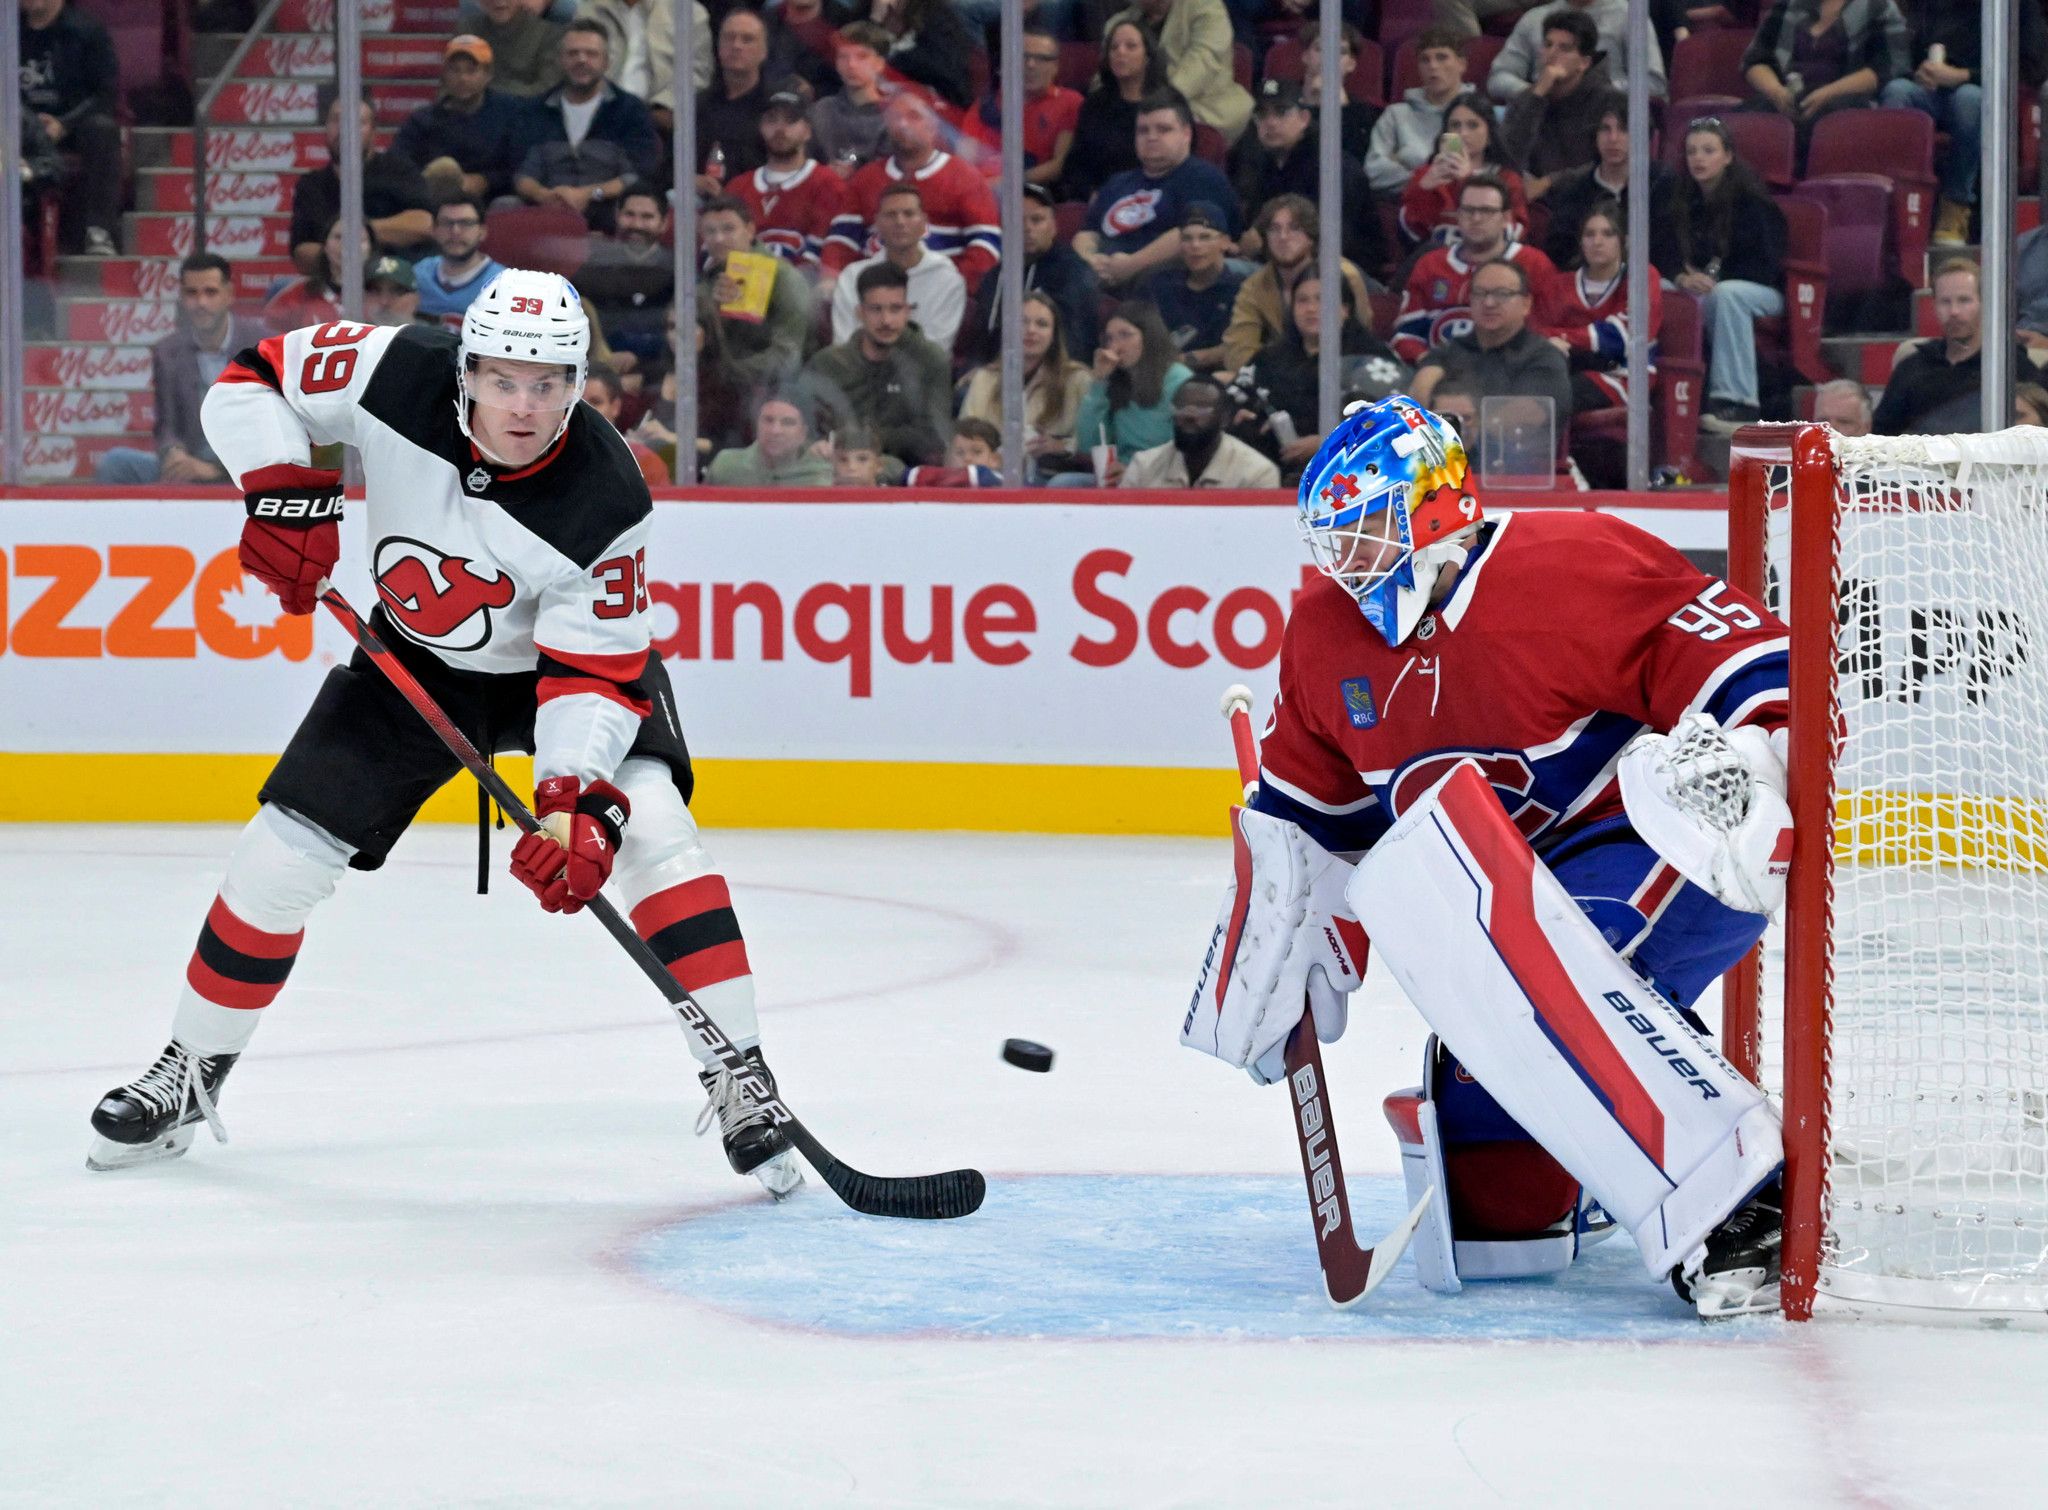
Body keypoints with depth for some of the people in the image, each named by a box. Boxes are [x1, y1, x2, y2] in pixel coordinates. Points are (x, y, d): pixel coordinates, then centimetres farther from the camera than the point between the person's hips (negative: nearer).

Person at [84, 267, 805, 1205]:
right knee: (281, 854, -2)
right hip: (414, 659, 2)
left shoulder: (604, 503, -32)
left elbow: (594, 674, -30)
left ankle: (740, 1082, -16)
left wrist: (576, 802, -43)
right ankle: (189, 1073, 18)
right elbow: (251, 382, -15)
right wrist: (286, 492, -30)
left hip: (567, 658, -2)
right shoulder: (399, 376, -28)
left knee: (647, 831, -25)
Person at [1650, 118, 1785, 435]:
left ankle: (1736, 401, -45)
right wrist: (1682, 278, -21)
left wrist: (1715, 277, -21)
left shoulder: (1749, 200, -9)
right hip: (1702, 290, 5)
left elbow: (1764, 265, -12)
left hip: (1762, 292, -5)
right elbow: (1659, 251, 0)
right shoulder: (1677, 199, 5)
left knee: (1727, 294, -39)